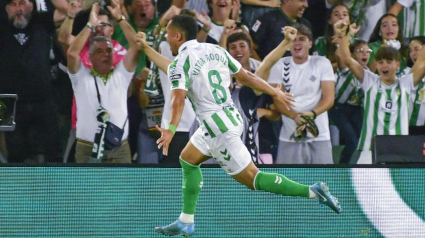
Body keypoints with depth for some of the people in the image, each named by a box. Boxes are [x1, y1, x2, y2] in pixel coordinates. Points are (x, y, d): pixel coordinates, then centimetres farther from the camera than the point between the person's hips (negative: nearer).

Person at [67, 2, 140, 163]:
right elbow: (72, 53, -14)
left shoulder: (121, 75, 9)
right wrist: (90, 25, -11)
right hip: (88, 149, -2)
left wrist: (121, 20, -6)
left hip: (120, 150, 2)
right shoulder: (82, 77, 3)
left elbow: (136, 48, -1)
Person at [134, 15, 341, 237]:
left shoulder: (181, 62, -12)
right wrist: (275, 92, 25)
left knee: (252, 178, -4)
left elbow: (178, 99, -27)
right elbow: (245, 76, 14)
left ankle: (312, 191, -15)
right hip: (231, 116, 9)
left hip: (217, 126, -9)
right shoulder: (215, 50, 10)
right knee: (187, 160, 22)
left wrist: (171, 129, -38)